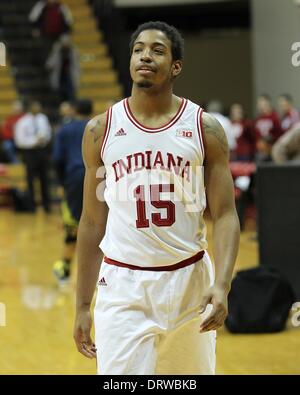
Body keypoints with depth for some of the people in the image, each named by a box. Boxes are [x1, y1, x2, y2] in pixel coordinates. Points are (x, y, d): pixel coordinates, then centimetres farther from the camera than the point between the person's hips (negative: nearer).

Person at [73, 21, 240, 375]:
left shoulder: (206, 129, -1)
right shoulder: (100, 130, 2)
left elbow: (225, 216, -3)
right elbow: (92, 222, 8)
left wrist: (222, 285, -20)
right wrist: (82, 306, 6)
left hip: (188, 279, 0)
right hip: (122, 283, 0)